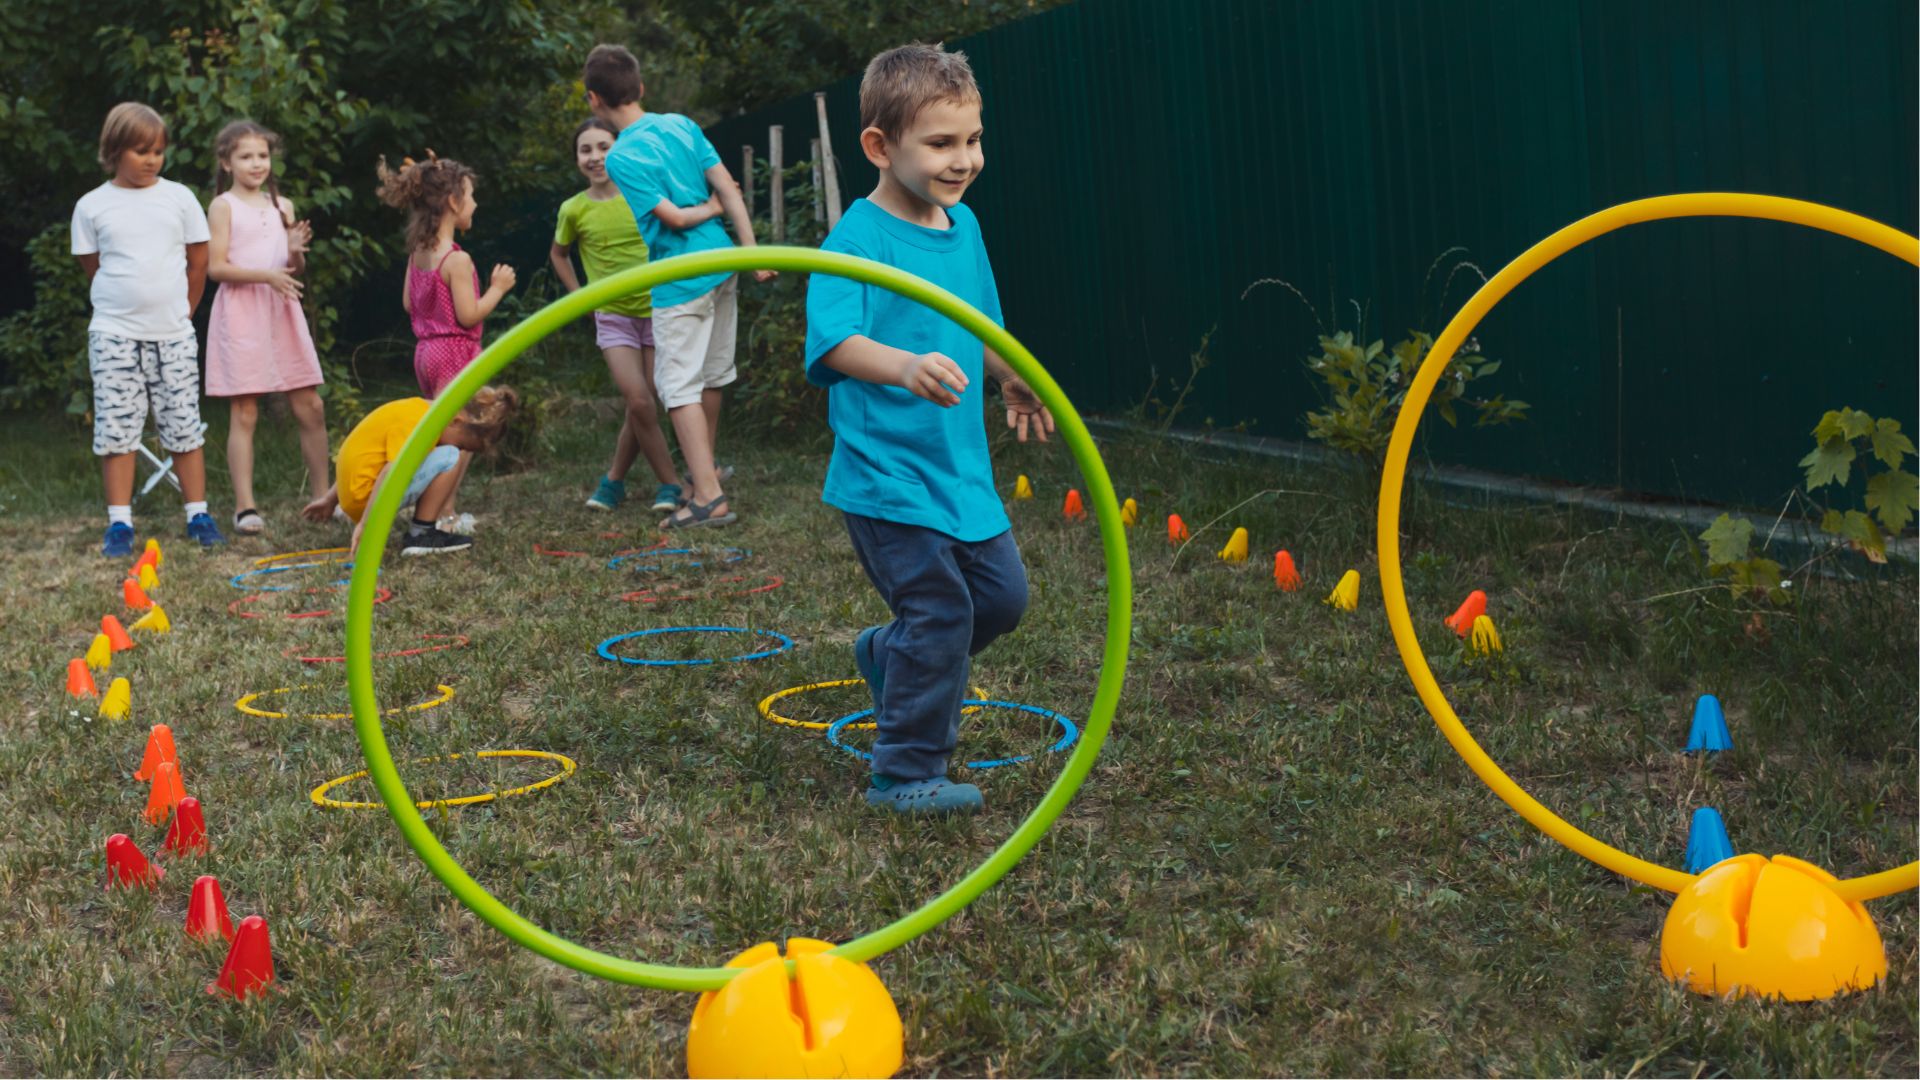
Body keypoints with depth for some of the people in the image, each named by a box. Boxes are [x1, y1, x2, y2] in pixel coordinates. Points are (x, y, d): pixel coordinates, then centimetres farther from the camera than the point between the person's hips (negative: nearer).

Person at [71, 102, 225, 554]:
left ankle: (198, 515, 11)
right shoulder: (92, 206, 2)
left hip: (173, 333, 1)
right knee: (116, 428, -1)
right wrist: (126, 305, 7)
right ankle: (119, 524, 4)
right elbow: (94, 268, 8)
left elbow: (198, 261, 9)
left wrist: (180, 311, 10)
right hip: (114, 333, -1)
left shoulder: (179, 197, 4)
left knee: (185, 427, 4)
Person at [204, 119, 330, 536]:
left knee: (310, 407, 4)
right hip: (240, 312, -5)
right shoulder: (223, 206, -2)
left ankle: (322, 496, 14)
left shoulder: (282, 205, 13)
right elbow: (215, 267, -9)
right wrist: (266, 275, -21)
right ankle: (245, 507, -1)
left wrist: (296, 251, -8)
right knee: (244, 413, -4)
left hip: (282, 312, 5)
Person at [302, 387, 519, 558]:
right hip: (367, 498, -10)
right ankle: (420, 535, -13)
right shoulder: (416, 424, -19)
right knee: (449, 458, -14)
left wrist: (331, 499, 25)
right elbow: (390, 474, -29)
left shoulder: (418, 409, 12)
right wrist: (366, 525, -33)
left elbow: (366, 454, 19)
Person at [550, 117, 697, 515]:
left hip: (655, 311, 0)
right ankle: (670, 483, 2)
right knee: (640, 403, -12)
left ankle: (614, 479, 19)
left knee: (641, 405, 0)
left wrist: (707, 209, -19)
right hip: (613, 318, 0)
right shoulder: (574, 210, -2)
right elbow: (559, 254, 16)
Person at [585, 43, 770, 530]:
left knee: (679, 385, -3)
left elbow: (674, 217, -16)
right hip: (722, 266, 7)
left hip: (679, 284, -7)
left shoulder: (619, 158, -15)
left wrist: (709, 208, 3)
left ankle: (708, 497, -8)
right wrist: (753, 254, 0)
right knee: (711, 374, 18)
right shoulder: (681, 125, 3)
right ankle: (703, 468, 34)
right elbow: (728, 188, 0)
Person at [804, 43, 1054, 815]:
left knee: (1002, 594, 15)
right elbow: (834, 340, -33)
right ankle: (905, 775, 9)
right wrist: (905, 366, -47)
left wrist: (1011, 377, 24)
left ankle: (888, 656, 40)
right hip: (888, 471, -8)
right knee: (941, 612, -7)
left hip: (961, 464, 8)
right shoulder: (858, 238, -18)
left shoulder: (963, 226, 7)